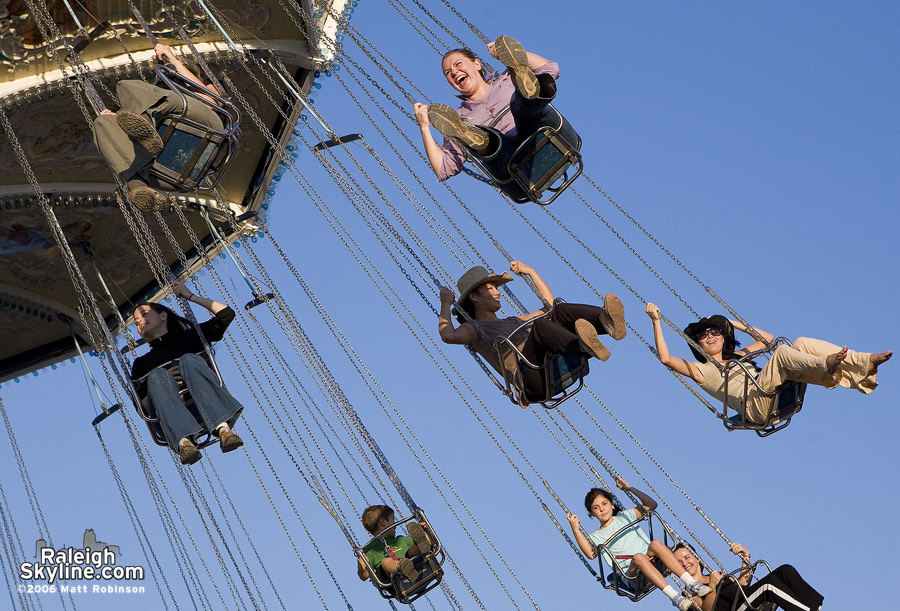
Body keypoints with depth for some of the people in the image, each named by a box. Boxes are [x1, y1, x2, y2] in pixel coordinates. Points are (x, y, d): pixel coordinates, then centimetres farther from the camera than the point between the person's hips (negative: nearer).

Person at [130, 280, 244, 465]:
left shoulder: (188, 336, 33)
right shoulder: (142, 362, 34)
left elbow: (226, 314, 28)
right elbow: (140, 403, 18)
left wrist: (190, 296, 31)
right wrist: (164, 381, -2)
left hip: (206, 407, 0)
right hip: (173, 416, 1)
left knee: (189, 359, -30)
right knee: (157, 375, -30)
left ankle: (223, 428, -52)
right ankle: (183, 441, -55)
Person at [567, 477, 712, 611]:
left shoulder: (624, 516, 25)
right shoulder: (596, 537, 15)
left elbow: (651, 505, 16)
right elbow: (591, 554, -8)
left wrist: (630, 488, 10)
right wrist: (576, 531, -17)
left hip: (653, 563, 3)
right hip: (631, 574, -3)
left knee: (655, 543, -30)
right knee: (638, 557, -36)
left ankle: (690, 583, -38)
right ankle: (674, 596, -47)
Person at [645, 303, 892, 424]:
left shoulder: (738, 356, 35)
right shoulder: (701, 370, 18)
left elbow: (768, 337, 44)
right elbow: (666, 359, 3)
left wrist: (735, 324, 38)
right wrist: (656, 321, 4)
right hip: (753, 406, -6)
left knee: (802, 343, -12)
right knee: (782, 352, -26)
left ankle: (864, 363, -26)